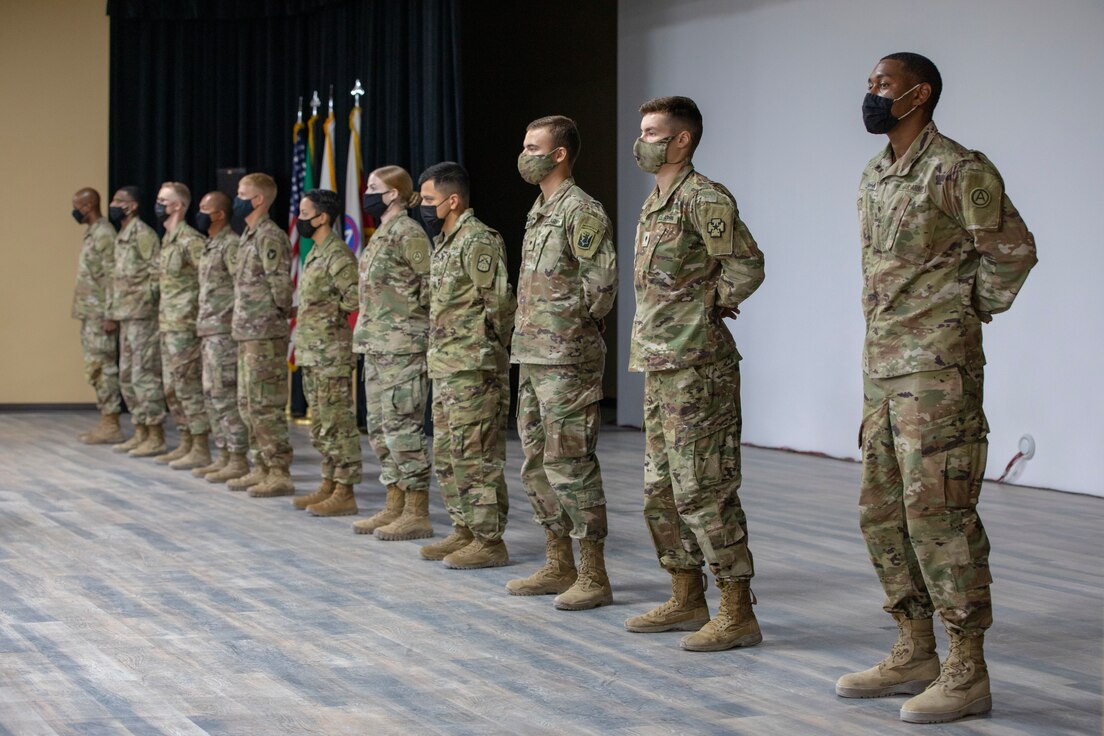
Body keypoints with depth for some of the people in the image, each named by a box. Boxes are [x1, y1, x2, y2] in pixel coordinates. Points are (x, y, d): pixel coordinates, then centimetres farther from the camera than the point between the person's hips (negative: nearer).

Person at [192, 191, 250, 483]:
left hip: (224, 332, -10)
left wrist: (234, 324, -20)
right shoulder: (211, 246, 18)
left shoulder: (231, 245, -13)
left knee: (226, 396, -8)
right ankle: (224, 456, 18)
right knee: (212, 395, 12)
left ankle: (238, 461, -5)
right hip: (209, 332, 10)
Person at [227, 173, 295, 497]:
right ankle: (262, 469, 21)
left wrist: (279, 316, -9)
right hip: (247, 333, 10)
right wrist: (241, 321, 16)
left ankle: (279, 474, -4)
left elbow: (281, 285, -18)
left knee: (266, 406, -8)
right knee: (249, 405, 14)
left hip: (265, 336, -10)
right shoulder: (250, 235, 16)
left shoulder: (270, 237, -14)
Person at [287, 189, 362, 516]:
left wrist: (332, 310, -7)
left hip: (332, 354, -10)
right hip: (312, 352, 10)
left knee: (338, 424, -6)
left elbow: (356, 299, -23)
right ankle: (329, 486, 21)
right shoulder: (315, 253, 16)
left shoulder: (337, 255, -15)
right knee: (321, 425, 14)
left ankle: (344, 493, -4)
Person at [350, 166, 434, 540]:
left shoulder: (408, 234, -12)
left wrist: (409, 312, -8)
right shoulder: (381, 234, 17)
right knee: (379, 427, 12)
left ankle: (417, 514, -4)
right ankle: (395, 507, 19)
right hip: (376, 345, 10)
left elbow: (435, 285, -15)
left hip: (403, 346, -10)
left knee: (403, 428, -8)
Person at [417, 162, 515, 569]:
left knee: (476, 457, -7)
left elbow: (499, 302, -18)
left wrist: (487, 351, -10)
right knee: (447, 455, 15)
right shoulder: (444, 243, 17)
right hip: (445, 368, 10)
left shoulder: (479, 241, -14)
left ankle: (489, 542, -3)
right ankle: (464, 531, 23)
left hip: (474, 369, -10)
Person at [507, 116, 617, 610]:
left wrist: (572, 321, -8)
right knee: (537, 464, 13)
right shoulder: (539, 211, 17)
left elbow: (602, 282, -18)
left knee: (570, 466, -8)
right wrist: (532, 329, 15)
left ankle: (593, 578, -3)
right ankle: (558, 567, 22)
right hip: (532, 357, 10)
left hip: (567, 360, -10)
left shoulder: (581, 211, -13)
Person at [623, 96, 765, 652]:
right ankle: (687, 601, 25)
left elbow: (747, 266, -20)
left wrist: (708, 307, -9)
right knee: (662, 490, 15)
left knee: (703, 490, -9)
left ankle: (738, 614, -4)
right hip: (660, 366, 10)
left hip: (697, 367, -10)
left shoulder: (703, 198, -14)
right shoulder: (655, 201, 16)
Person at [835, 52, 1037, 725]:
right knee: (883, 511, 11)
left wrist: (966, 317, -2)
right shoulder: (874, 178, 15)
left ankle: (967, 671, -3)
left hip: (938, 367, -9)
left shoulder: (960, 172, -11)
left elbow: (1013, 252, -11)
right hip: (882, 368, 9)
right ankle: (915, 655, 21)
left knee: (938, 511, -9)